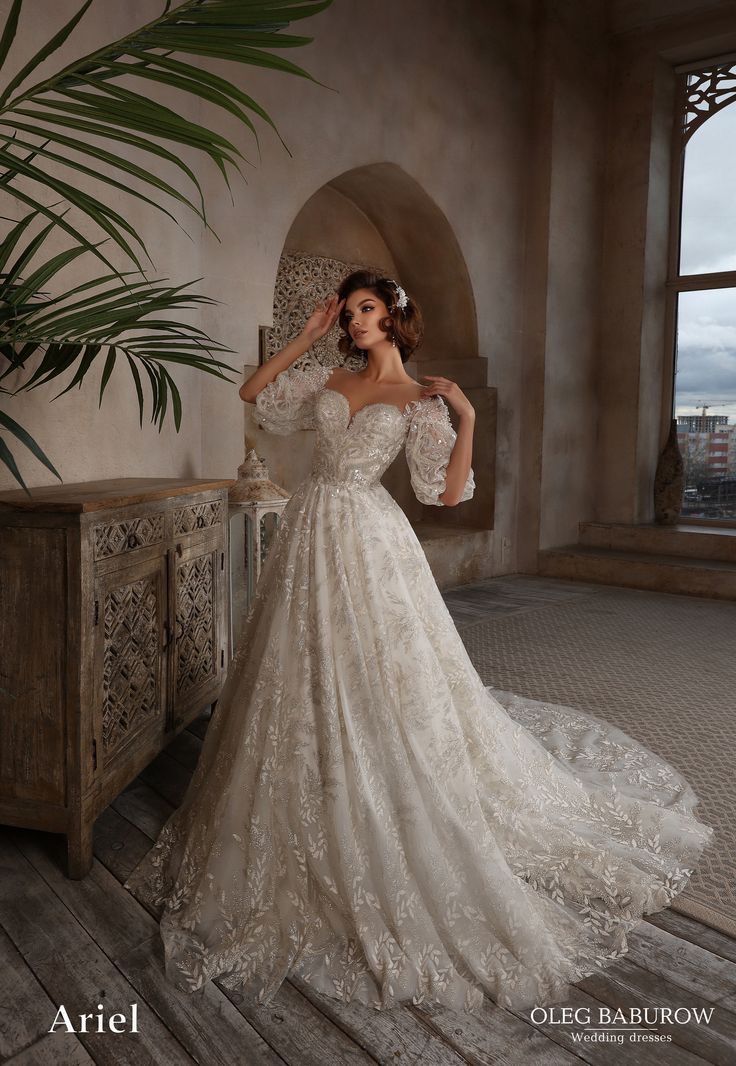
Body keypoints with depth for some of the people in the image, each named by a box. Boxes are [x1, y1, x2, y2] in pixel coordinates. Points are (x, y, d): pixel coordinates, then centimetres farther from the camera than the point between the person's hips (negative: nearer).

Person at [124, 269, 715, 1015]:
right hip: (308, 541, 5)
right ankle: (317, 839, 33)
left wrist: (466, 416, -18)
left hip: (369, 544, -5)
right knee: (305, 688, 13)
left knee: (381, 687, -1)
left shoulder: (421, 400, -2)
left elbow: (448, 492, -9)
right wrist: (307, 335, 11)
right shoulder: (328, 380, 11)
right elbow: (252, 393, 15)